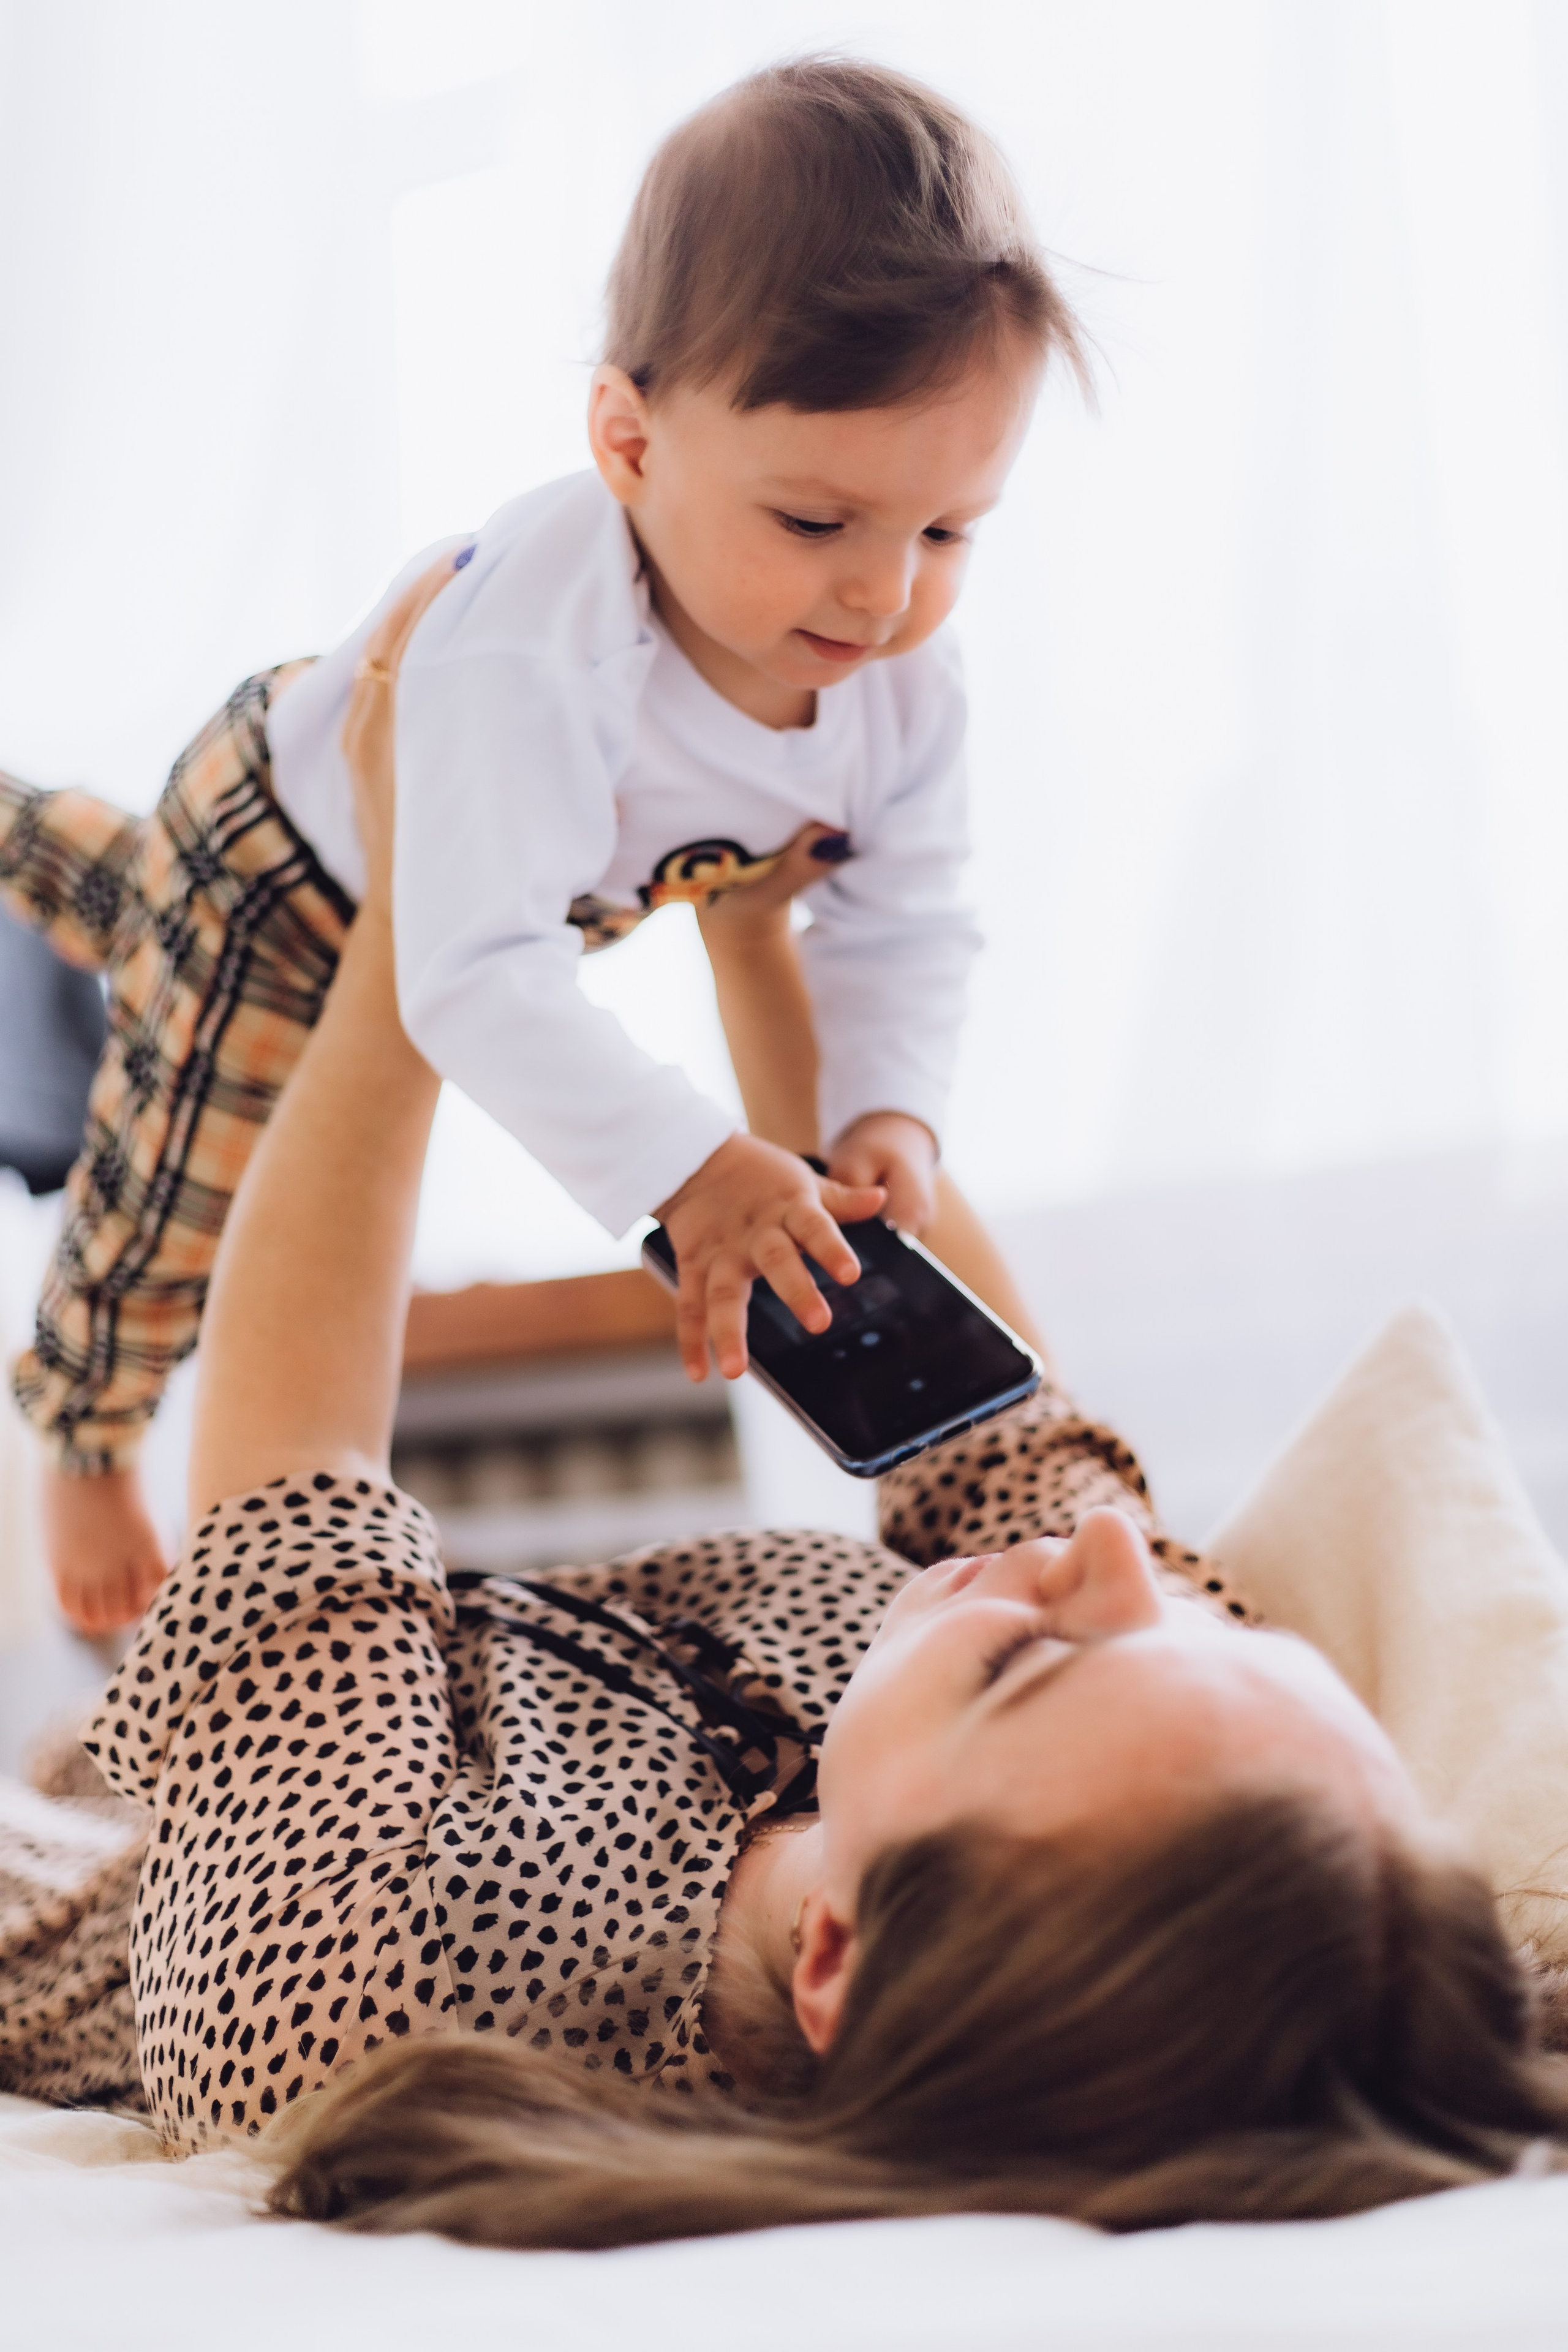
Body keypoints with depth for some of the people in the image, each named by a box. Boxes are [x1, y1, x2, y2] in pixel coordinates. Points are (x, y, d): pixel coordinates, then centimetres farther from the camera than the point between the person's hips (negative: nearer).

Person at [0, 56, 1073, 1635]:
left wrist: (886, 1115, -38)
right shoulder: (531, 662, -51)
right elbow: (478, 980, -52)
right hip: (281, 865, -7)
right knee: (173, 1183, 7)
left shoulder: (903, 678, -29)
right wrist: (690, 1170, -58)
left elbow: (904, 923, -20)